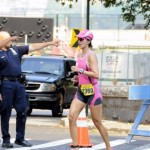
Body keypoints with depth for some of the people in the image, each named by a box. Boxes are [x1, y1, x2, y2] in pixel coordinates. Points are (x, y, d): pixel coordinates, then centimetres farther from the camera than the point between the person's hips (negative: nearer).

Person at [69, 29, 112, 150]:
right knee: (72, 118, -9)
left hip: (92, 91, -7)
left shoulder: (91, 55, -12)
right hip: (81, 91, 7)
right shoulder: (79, 56, 12)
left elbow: (96, 74, -21)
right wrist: (77, 78, 9)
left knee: (97, 122, 2)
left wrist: (80, 70, -23)